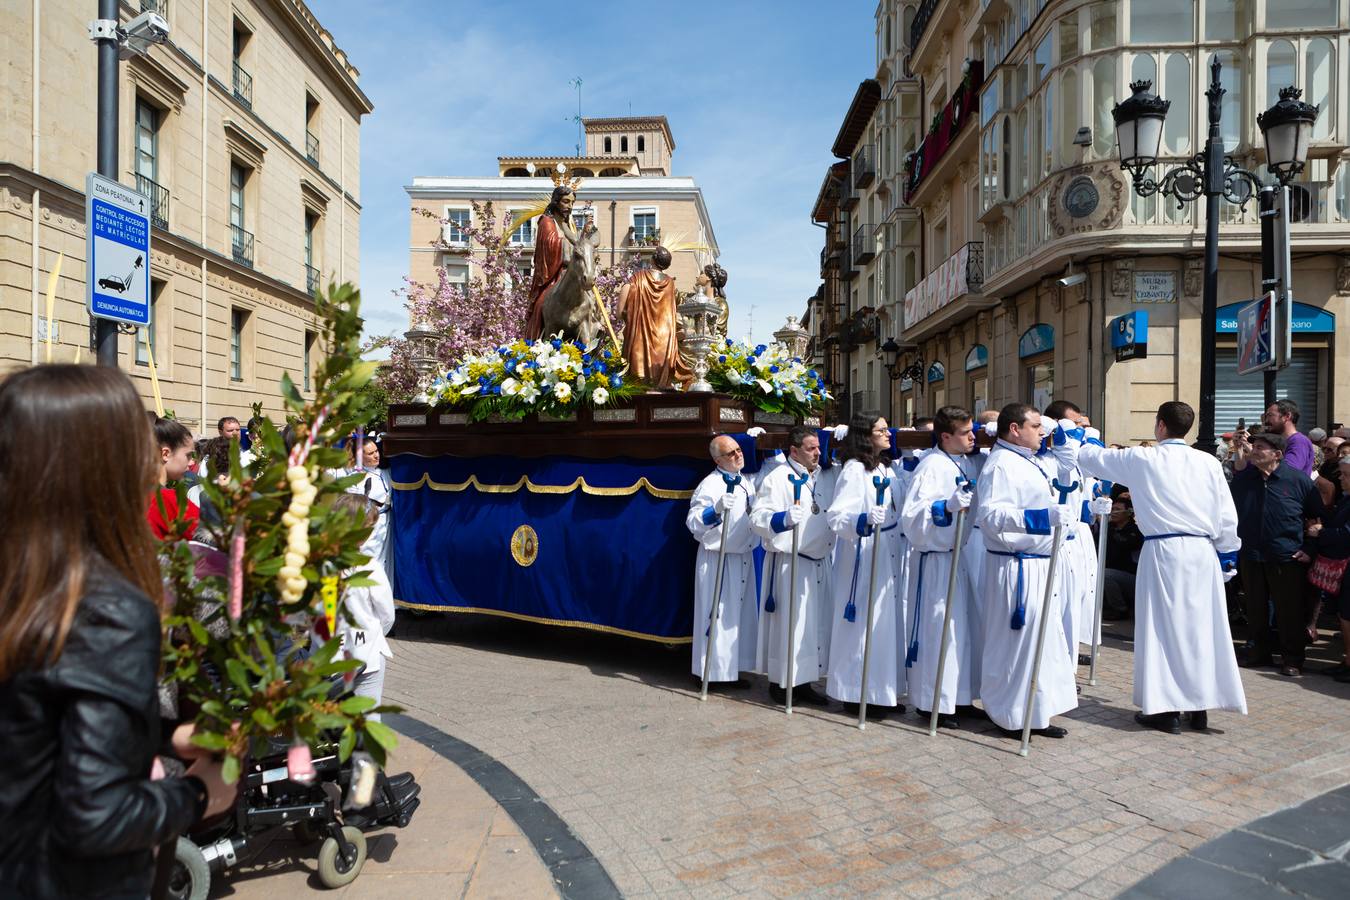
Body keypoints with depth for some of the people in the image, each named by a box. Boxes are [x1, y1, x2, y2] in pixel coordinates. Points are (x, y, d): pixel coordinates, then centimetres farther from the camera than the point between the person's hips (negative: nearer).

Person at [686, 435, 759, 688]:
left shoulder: (748, 482, 9)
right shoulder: (710, 484, -14)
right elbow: (693, 522, -20)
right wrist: (716, 509, -37)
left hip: (744, 558, 8)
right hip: (717, 560, -8)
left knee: (740, 615, 13)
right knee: (718, 616, -3)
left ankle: (733, 668, 25)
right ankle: (710, 670, 10)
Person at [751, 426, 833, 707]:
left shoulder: (820, 479, 15)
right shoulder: (777, 478, -8)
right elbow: (757, 517, -15)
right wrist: (784, 518, -31)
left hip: (819, 563, 8)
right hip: (788, 564, -7)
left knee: (816, 624, 11)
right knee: (788, 623, -2)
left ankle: (803, 681, 22)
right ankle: (780, 683, 11)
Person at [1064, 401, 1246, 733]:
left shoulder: (1142, 460, -4)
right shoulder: (1209, 463, 5)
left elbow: (1092, 457, 8)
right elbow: (1227, 518, 7)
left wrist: (1064, 437, 24)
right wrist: (1226, 558, 17)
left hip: (1163, 551, -4)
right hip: (1203, 551, 4)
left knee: (1163, 626, 3)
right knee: (1201, 625, 10)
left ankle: (1166, 709, 6)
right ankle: (1200, 705, 19)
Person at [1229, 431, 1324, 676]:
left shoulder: (1298, 480, -5)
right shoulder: (1244, 477, 4)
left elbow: (1318, 518, 2)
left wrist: (1310, 550, -3)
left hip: (1287, 557, -3)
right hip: (1251, 556, 3)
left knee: (1289, 610, 4)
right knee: (1256, 609, 13)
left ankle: (1292, 659, 18)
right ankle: (1259, 653, 27)